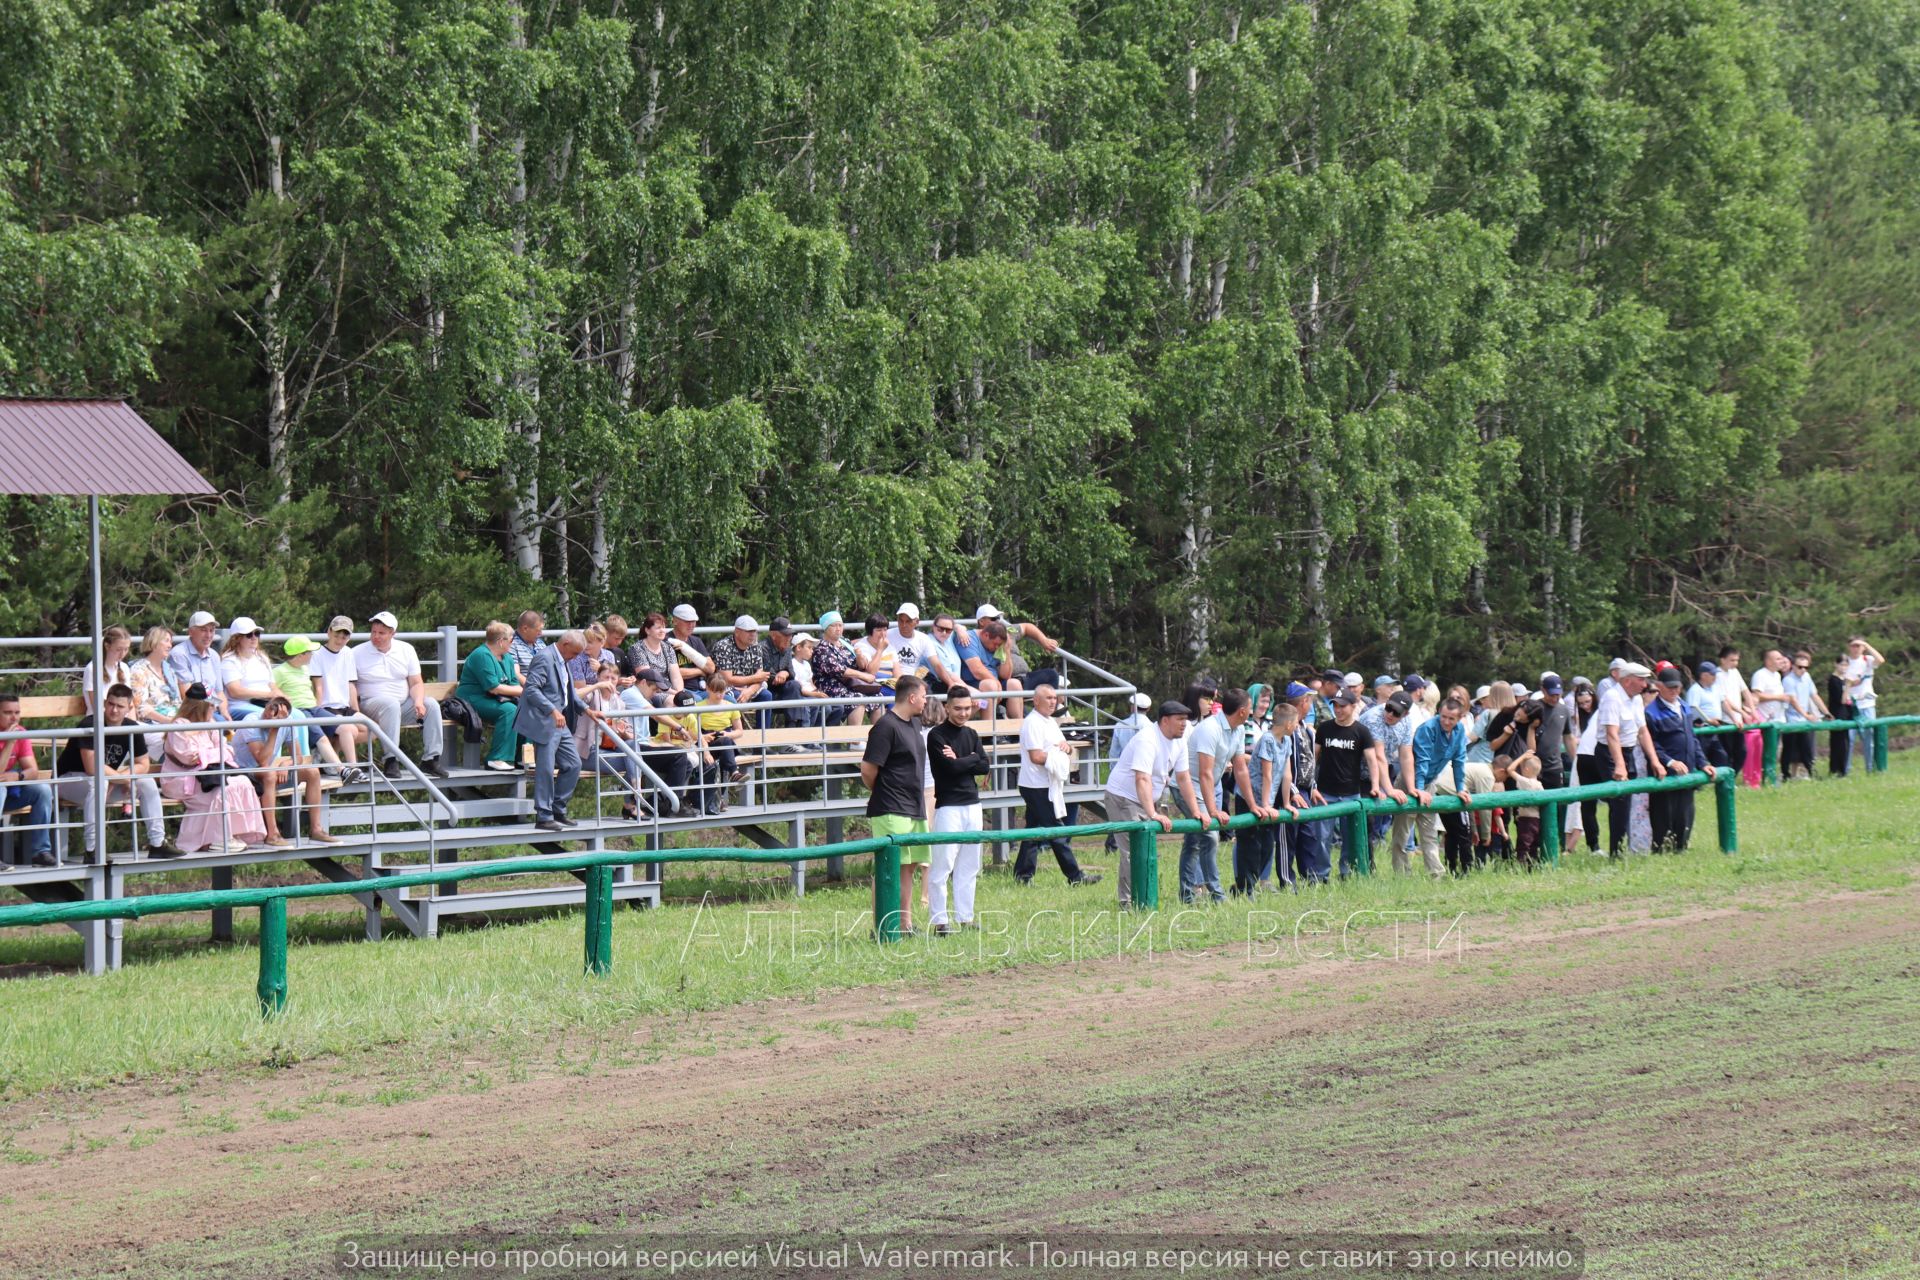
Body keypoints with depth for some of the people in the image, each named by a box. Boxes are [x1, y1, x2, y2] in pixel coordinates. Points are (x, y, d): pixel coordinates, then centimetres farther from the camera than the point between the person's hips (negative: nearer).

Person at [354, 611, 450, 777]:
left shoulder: (406, 650, 9)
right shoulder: (357, 653, 0)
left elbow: (416, 683, 7)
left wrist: (418, 701, -14)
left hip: (403, 704, 4)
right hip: (372, 703, -4)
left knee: (431, 705, -19)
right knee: (391, 705, -36)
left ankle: (431, 758, -18)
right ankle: (391, 760, -39)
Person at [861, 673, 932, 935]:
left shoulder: (914, 723, 14)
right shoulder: (886, 726, -15)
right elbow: (868, 769, -16)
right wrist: (880, 793, 1)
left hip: (915, 809, 9)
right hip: (891, 812, -9)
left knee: (910, 866, 12)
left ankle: (905, 924, 19)